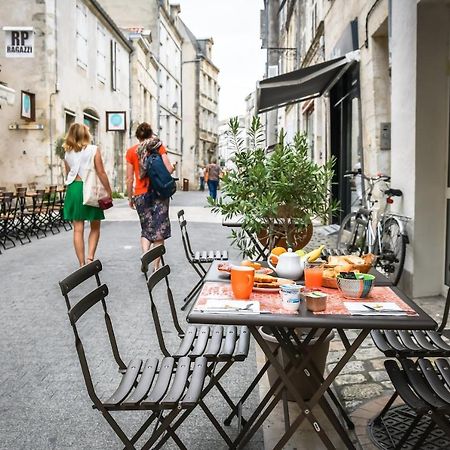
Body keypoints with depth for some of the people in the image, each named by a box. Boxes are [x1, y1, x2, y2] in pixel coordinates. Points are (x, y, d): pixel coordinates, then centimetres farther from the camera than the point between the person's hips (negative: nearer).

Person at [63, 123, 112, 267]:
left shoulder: (68, 153, 8)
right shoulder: (93, 150, -5)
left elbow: (68, 175, 14)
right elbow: (101, 172, -8)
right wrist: (109, 191, -2)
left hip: (73, 189, 3)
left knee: (78, 229, 5)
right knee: (95, 227, 12)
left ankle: (82, 264, 7)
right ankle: (90, 257, -2)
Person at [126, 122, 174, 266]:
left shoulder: (131, 151, 6)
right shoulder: (159, 146, 2)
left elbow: (129, 178, 5)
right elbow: (168, 169, -7)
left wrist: (130, 197, 13)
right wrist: (173, 168, 16)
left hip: (140, 194, 2)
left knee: (146, 229, 15)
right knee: (159, 229, 5)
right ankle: (156, 265, 5)